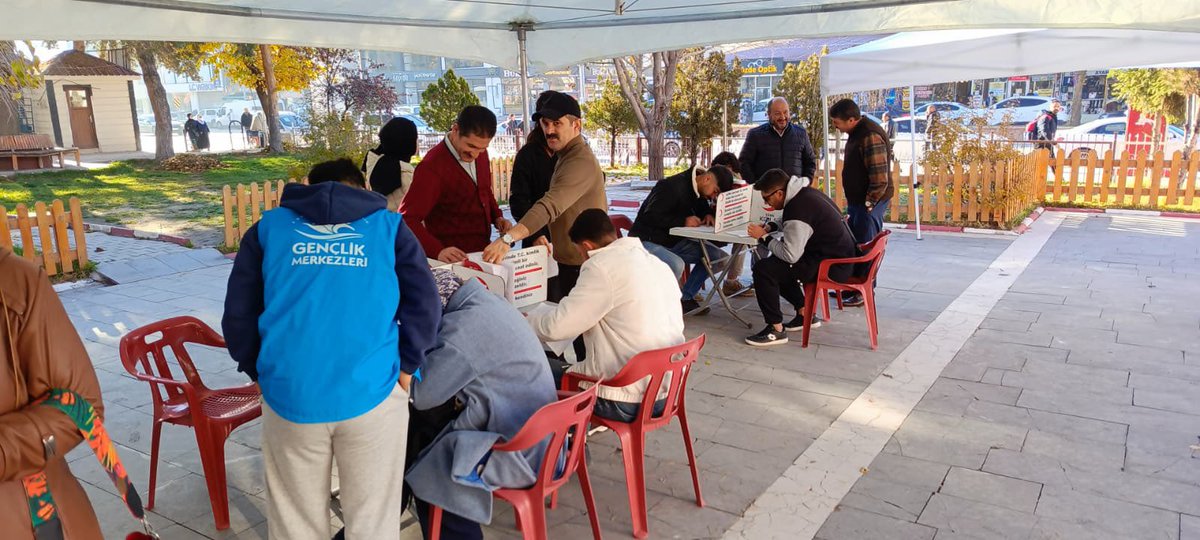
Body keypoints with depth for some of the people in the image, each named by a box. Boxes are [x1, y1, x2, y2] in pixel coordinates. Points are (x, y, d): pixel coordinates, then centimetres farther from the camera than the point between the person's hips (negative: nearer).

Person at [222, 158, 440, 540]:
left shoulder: (269, 227, 14)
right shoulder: (389, 226, 10)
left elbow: (238, 313, 11)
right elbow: (425, 307, 0)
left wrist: (258, 370, 22)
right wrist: (406, 367, 10)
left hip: (288, 394, 2)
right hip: (372, 393, -1)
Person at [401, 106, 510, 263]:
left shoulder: (480, 154, 1)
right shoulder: (432, 166, -21)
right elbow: (407, 219, -24)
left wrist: (497, 216, 0)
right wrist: (438, 251, -38)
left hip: (483, 252, 7)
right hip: (455, 259, -7)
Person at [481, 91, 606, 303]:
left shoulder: (581, 162, -21)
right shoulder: (567, 156, 16)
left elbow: (550, 206, -35)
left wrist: (508, 239, -44)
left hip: (580, 266, -10)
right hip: (565, 261, 10)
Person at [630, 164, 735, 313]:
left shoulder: (698, 191, 6)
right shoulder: (673, 186, -21)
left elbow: (703, 208, 23)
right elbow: (650, 216, -25)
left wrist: (708, 215, -2)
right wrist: (683, 222, -28)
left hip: (674, 242, 9)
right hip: (647, 241, -9)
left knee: (717, 255, -4)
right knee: (676, 264, -38)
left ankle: (685, 298, 3)